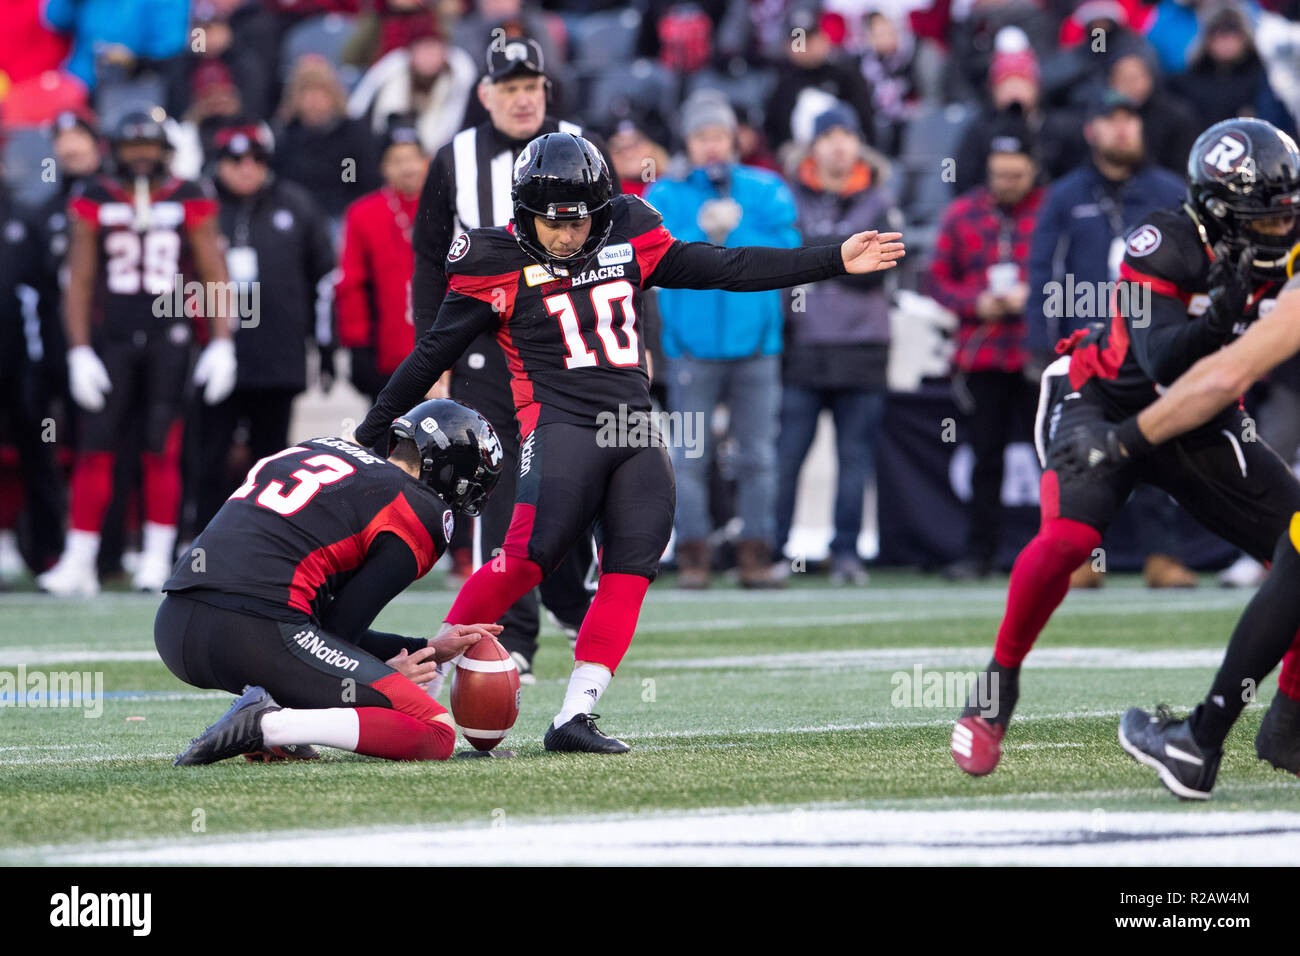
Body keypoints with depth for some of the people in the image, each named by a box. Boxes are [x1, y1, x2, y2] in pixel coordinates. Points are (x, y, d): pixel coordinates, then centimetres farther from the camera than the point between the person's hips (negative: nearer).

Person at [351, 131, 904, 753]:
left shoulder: (628, 243, 8)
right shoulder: (499, 268, -2)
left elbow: (727, 269, 11)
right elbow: (434, 353, 3)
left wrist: (836, 261, 6)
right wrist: (369, 436, 6)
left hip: (635, 434, 5)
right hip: (561, 423, -5)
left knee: (631, 571, -5)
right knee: (529, 557, -21)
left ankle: (575, 717, -4)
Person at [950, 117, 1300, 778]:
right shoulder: (1166, 247, -25)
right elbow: (1162, 363, -33)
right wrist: (1220, 311, -45)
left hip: (1199, 426, 6)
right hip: (1107, 405, -6)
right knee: (1069, 536, -30)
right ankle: (998, 687, -10)